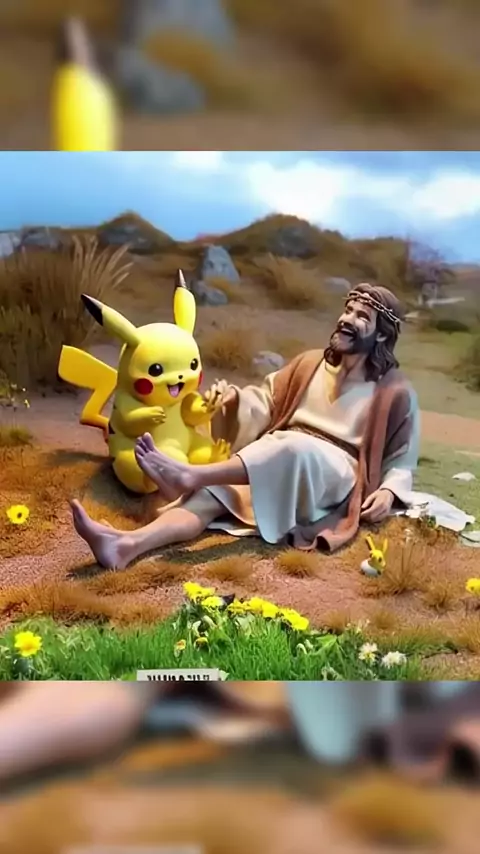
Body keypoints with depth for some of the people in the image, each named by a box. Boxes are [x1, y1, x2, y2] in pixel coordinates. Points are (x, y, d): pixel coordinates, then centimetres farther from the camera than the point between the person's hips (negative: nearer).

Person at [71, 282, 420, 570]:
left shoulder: (395, 392, 4)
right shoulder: (309, 365, 14)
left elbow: (402, 458, 9)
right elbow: (265, 402, 17)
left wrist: (389, 491, -11)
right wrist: (234, 398, -5)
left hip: (337, 478, -3)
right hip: (273, 468, 4)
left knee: (294, 447, -40)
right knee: (212, 491, -27)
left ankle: (189, 475, -45)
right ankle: (128, 545, -49)